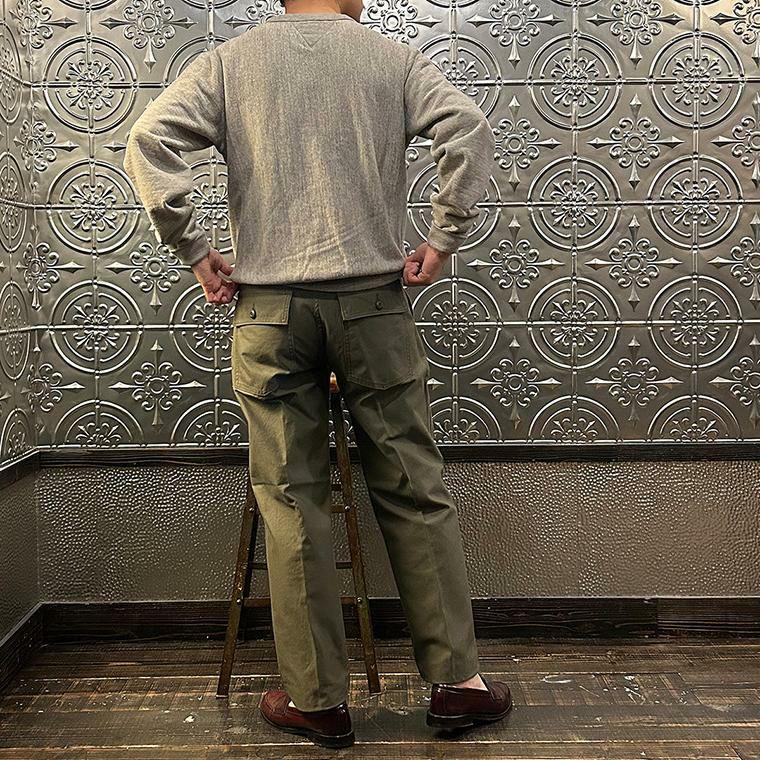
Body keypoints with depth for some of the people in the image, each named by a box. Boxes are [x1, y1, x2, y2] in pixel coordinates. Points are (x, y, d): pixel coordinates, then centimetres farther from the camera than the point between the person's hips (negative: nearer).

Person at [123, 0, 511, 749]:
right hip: (374, 300, 0)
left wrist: (193, 249, 3)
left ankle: (317, 700, 12)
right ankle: (457, 681, 14)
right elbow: (468, 130, -4)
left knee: (292, 503, 4)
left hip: (268, 307, 0)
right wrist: (442, 239, 0)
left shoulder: (229, 60, 10)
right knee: (414, 493, 6)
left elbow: (149, 141, -1)